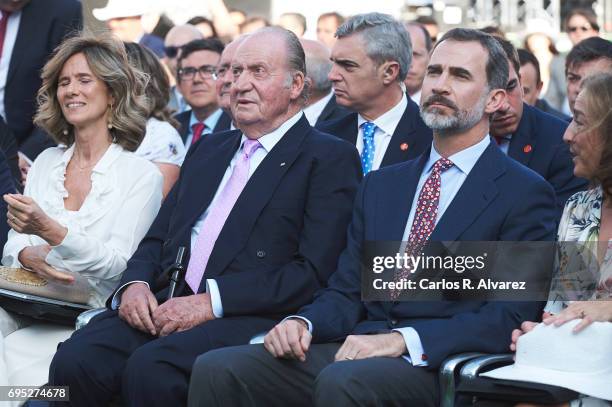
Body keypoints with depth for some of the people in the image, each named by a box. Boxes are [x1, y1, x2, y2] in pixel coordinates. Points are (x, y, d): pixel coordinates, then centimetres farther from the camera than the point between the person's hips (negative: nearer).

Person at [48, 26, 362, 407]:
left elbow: (314, 272, -9)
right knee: (74, 360, -24)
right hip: (163, 305, 6)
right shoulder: (208, 148, 25)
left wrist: (212, 302, -16)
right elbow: (157, 239, 23)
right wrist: (136, 283, -1)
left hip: (249, 319, -6)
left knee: (150, 366, -34)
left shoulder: (331, 158, 3)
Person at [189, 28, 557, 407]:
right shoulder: (381, 185, 21)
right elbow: (346, 293, 18)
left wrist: (402, 340, -20)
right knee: (217, 369, -18)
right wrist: (302, 322, -6)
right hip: (359, 349, 5)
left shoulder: (526, 194, 1)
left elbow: (508, 317, -9)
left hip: (437, 368, -5)